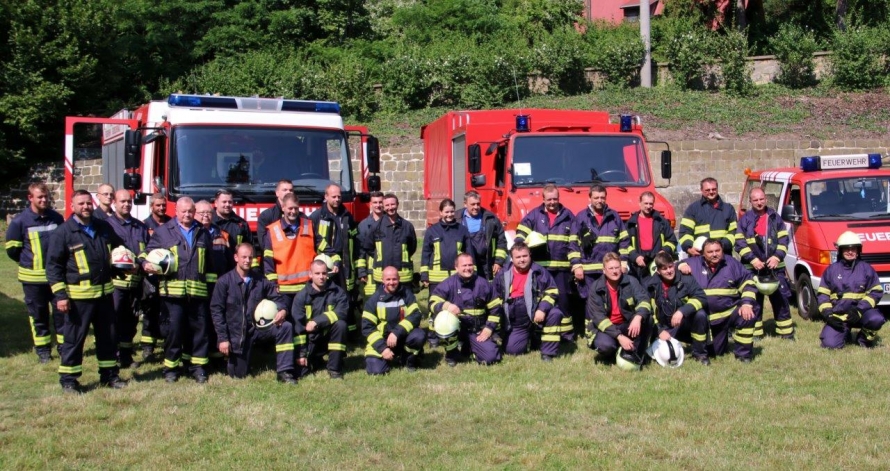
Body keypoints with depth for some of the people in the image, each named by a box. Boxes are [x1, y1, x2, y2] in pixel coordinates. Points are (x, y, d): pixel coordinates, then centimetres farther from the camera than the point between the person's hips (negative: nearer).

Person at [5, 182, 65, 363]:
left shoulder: (57, 218, 2)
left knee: (61, 311, 6)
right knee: (38, 315, 7)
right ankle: (43, 350, 17)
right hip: (33, 278, -2)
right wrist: (29, 261, 6)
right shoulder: (20, 221, -8)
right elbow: (12, 249, -1)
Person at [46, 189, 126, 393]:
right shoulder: (63, 233, -7)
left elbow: (118, 249, 27)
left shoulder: (104, 228, 9)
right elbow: (53, 266, -8)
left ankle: (109, 374, 26)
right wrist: (59, 295, -14)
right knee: (74, 338, 2)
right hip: (78, 295, -5)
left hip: (104, 292, 5)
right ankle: (68, 378, 13)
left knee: (108, 335, 13)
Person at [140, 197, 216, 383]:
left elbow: (210, 262, 22)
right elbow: (147, 251, 7)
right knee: (174, 329, -1)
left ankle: (197, 366, 13)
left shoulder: (203, 233, 18)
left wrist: (211, 283, 18)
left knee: (199, 328, 4)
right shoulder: (163, 231, 8)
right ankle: (170, 368, 10)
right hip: (172, 289, -3)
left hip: (197, 290, 3)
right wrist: (146, 263, -14)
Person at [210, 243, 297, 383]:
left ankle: (284, 372, -17)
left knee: (285, 327, -23)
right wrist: (223, 338, -12)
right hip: (236, 334, -2)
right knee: (239, 375, 2)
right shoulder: (224, 282, -6)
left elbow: (277, 297, 4)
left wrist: (283, 310, -21)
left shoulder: (260, 279, 1)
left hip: (258, 327, 2)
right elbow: (216, 310, -7)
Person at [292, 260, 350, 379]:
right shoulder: (301, 296, -5)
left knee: (340, 324, -30)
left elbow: (341, 313, -24)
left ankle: (334, 368, -18)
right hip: (310, 340, 1)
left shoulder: (337, 292, -6)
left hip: (330, 337, -1)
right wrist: (301, 353, -12)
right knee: (300, 371, -15)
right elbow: (297, 326, -7)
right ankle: (315, 360, 23)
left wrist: (317, 322, -32)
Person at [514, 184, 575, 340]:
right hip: (539, 266, 0)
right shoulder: (534, 215, 7)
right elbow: (520, 235, 5)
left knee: (562, 298, 2)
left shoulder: (568, 216, 10)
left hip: (561, 266, 0)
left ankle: (566, 333, 10)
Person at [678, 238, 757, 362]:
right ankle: (720, 340, 46)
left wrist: (747, 303, -14)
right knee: (715, 352, 7)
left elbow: (748, 283, 1)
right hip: (707, 318, 1)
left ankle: (743, 353, -12)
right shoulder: (694, 263, -1)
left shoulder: (731, 263, 0)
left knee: (747, 316, -32)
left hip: (730, 311, -1)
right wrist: (679, 266, -22)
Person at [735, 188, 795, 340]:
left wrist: (777, 256, -9)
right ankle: (755, 333, 9)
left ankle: (786, 332, 13)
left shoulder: (775, 217, 9)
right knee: (754, 301, 2)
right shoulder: (745, 219, 3)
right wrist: (753, 259, -14)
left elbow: (783, 240, 6)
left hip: (775, 266, 2)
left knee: (781, 299, 5)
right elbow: (740, 243, -4)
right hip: (752, 268, -2)